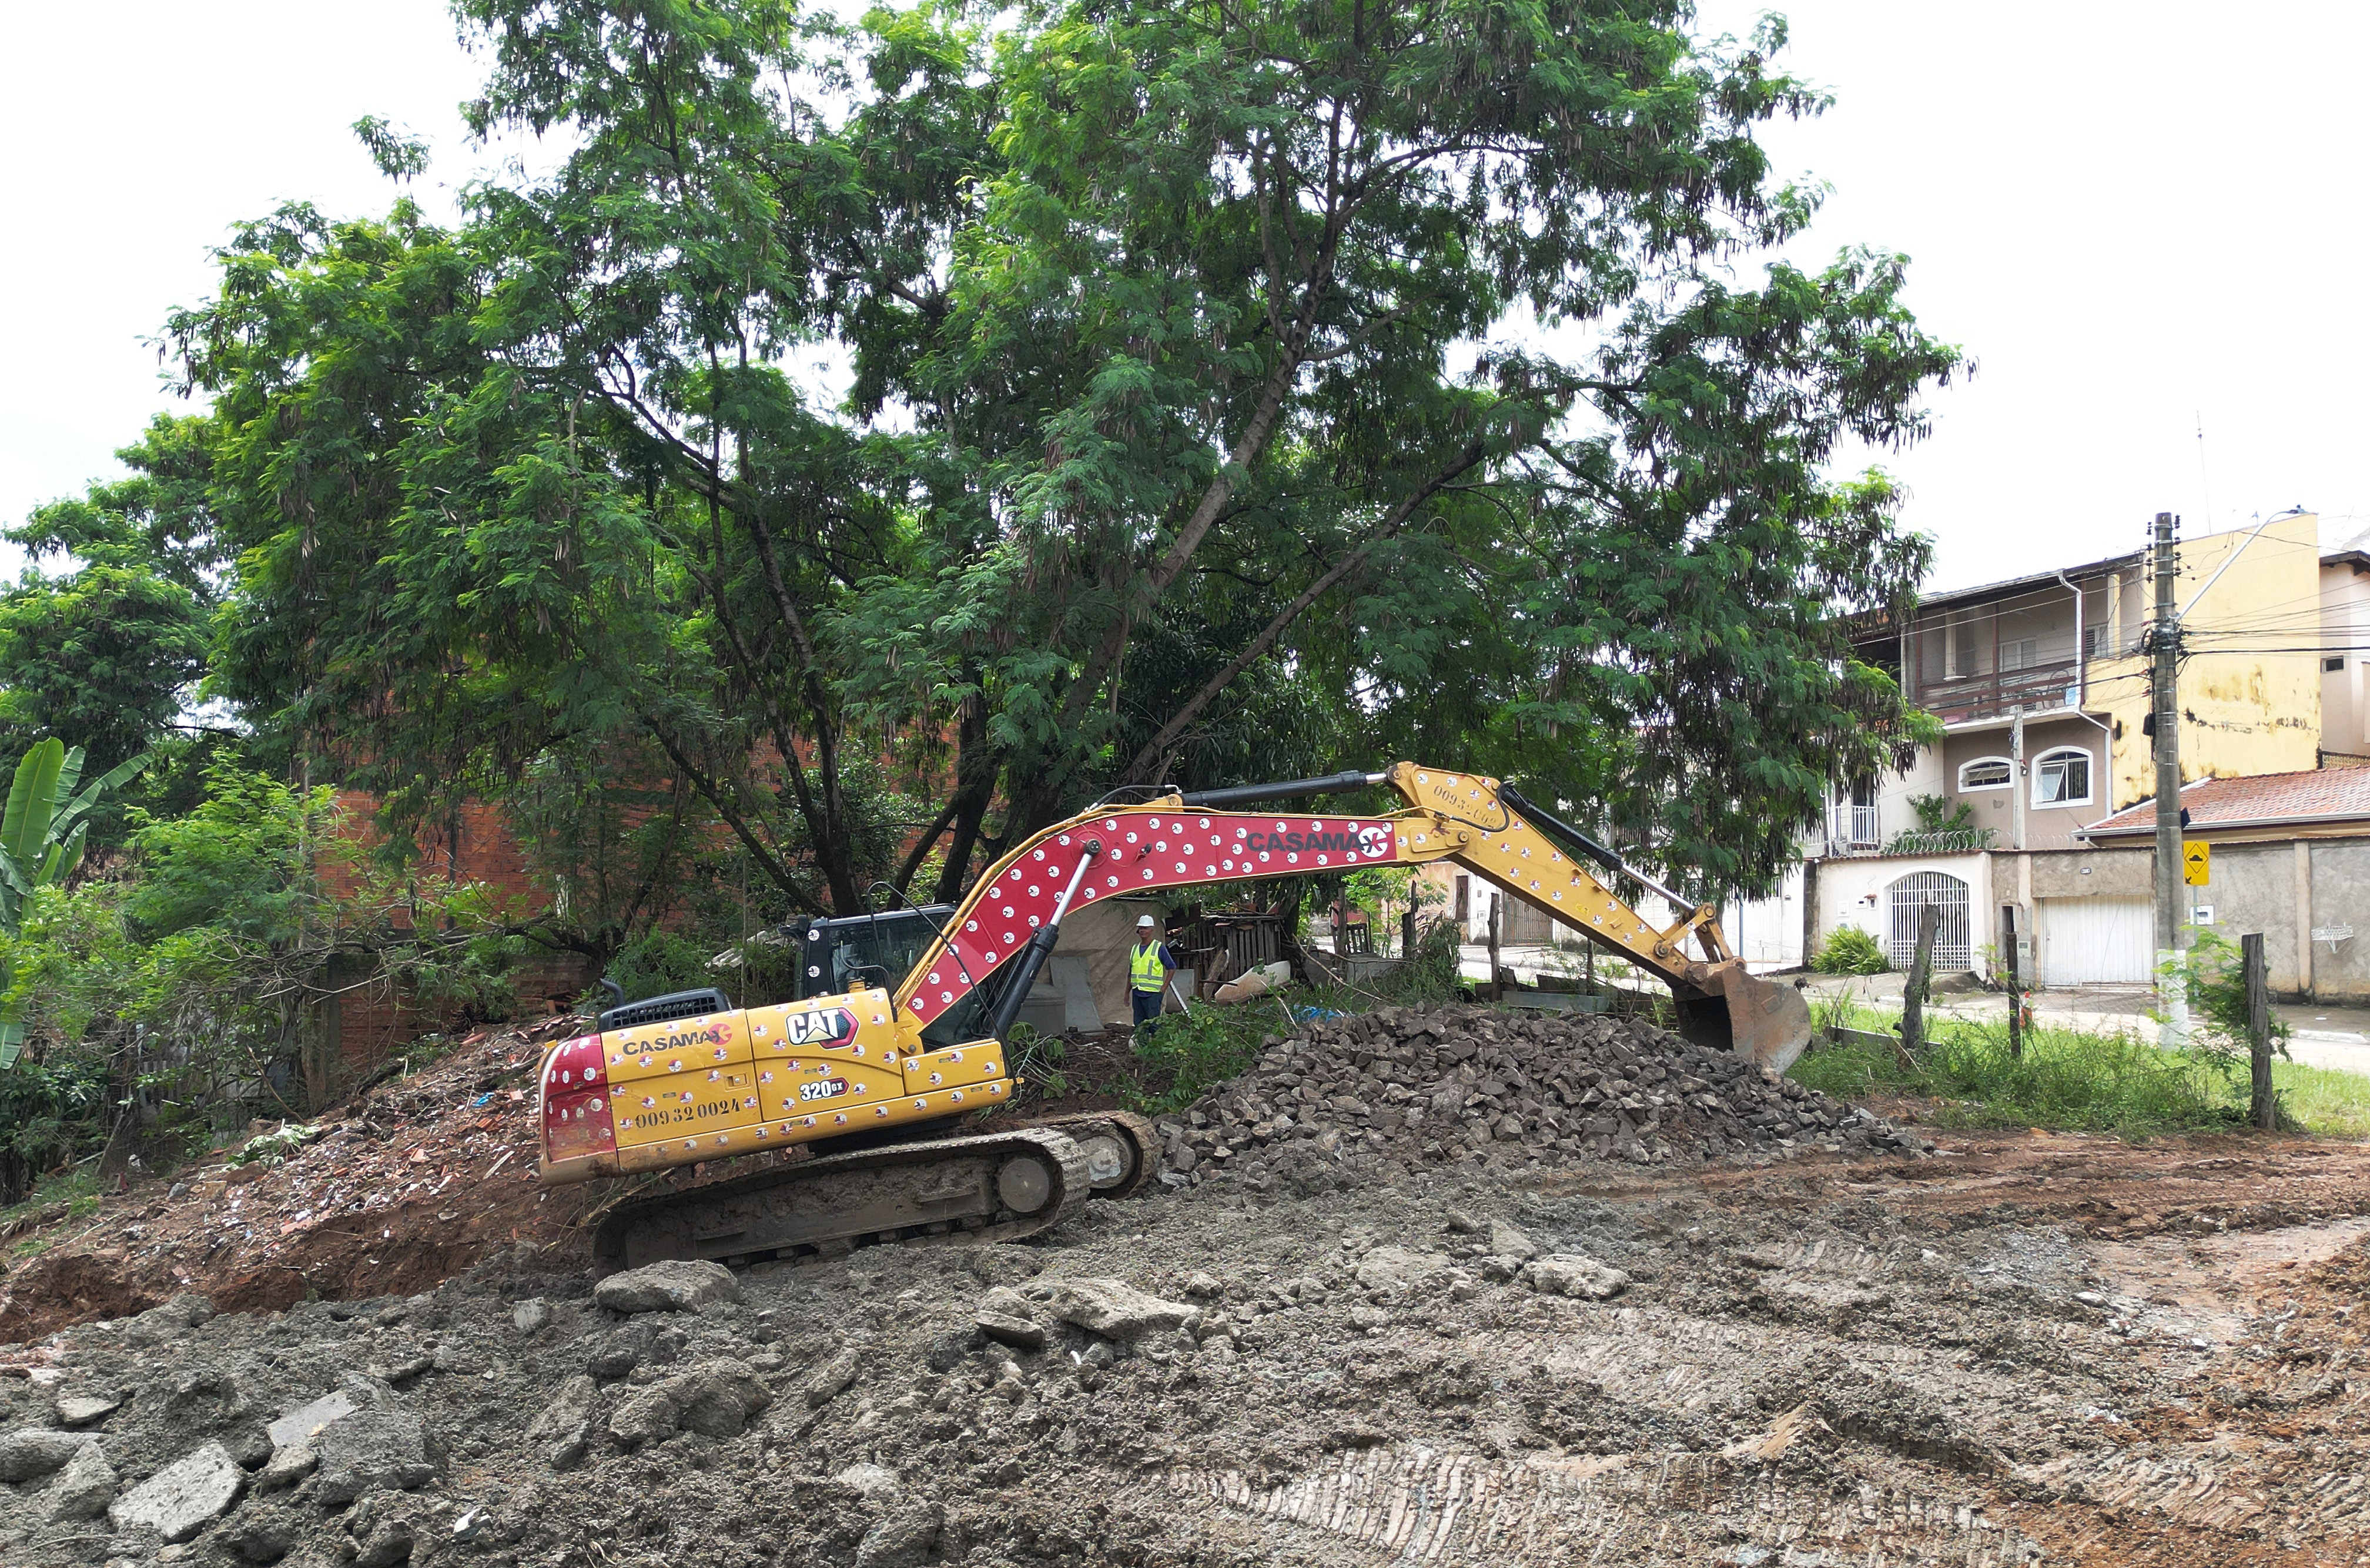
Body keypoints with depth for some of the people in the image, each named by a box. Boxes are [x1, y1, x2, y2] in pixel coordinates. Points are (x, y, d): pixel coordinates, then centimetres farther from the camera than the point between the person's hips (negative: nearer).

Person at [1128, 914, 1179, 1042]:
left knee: (1154, 1024, -8)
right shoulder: (1135, 949, 15)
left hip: (1153, 993, -6)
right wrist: (1127, 992, 19)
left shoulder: (1159, 947, -3)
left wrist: (1164, 988, -7)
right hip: (1137, 993, 6)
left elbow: (1172, 967, -1)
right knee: (1139, 1025, 9)